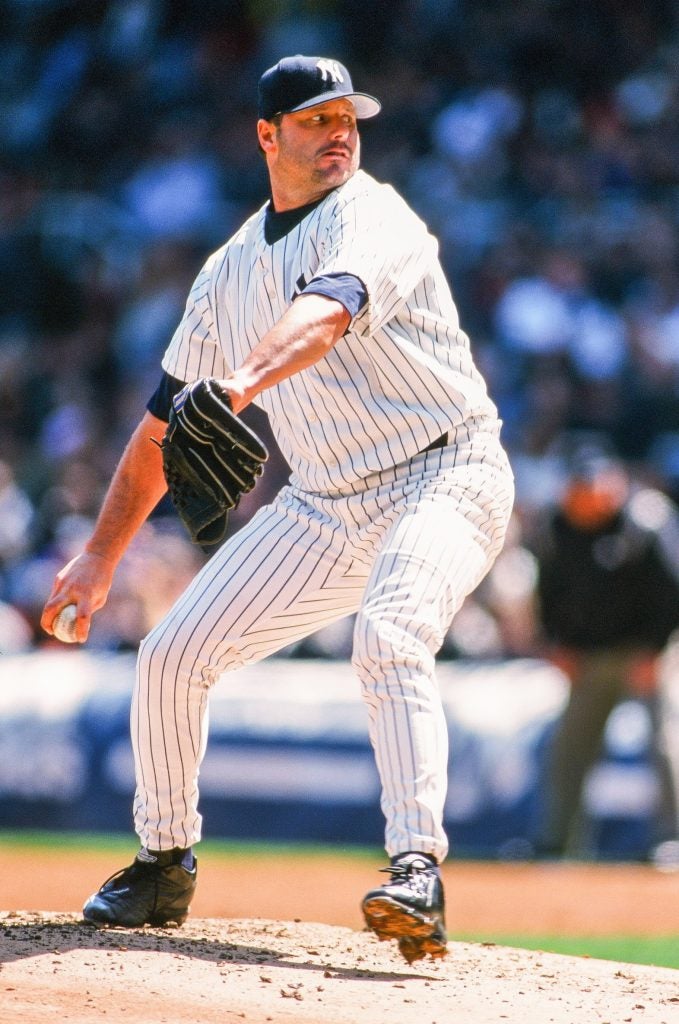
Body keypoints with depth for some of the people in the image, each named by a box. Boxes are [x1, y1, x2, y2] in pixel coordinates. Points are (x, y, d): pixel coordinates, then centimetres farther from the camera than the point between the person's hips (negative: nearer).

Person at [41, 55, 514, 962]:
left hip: (444, 479, -7)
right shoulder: (232, 269, 10)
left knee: (389, 641, -34)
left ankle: (417, 871, -40)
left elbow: (325, 314, -34)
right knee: (174, 652, 1)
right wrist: (101, 558, 11)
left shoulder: (373, 217, -11)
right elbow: (165, 420, 15)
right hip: (324, 507, 7)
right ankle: (164, 866, 19)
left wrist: (244, 384, -54)